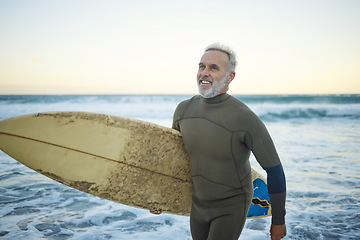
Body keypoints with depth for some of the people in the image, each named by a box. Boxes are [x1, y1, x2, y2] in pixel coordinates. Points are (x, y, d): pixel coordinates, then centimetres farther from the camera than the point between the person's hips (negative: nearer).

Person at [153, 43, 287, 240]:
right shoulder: (184, 109, -8)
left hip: (232, 206, -5)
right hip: (199, 203, 6)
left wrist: (278, 220, -9)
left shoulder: (245, 119, -26)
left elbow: (274, 170, -17)